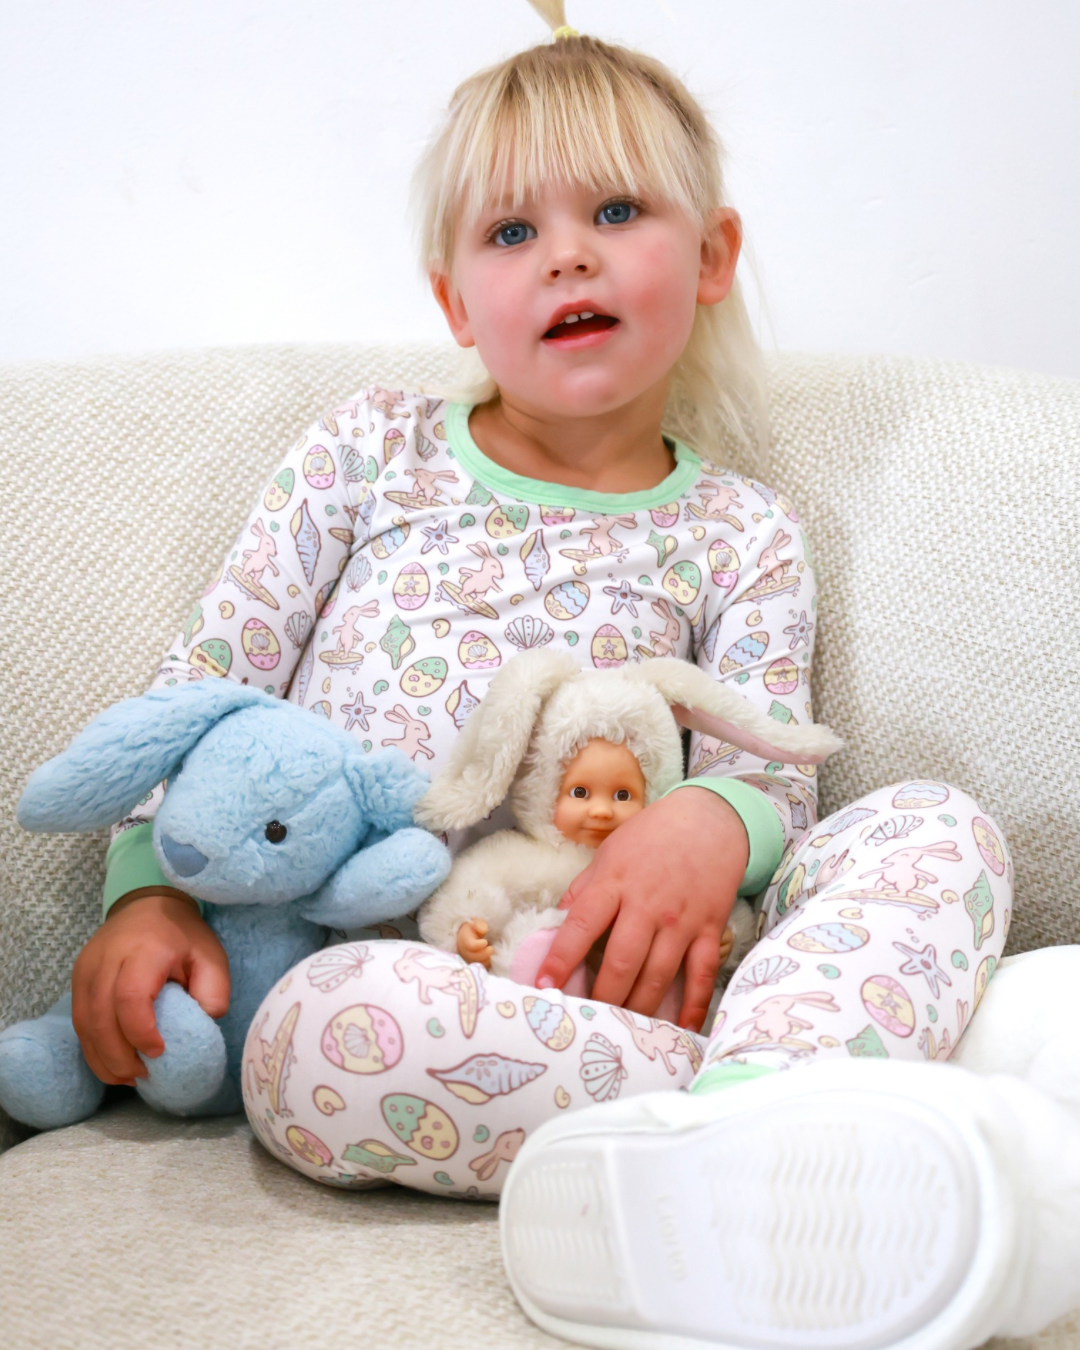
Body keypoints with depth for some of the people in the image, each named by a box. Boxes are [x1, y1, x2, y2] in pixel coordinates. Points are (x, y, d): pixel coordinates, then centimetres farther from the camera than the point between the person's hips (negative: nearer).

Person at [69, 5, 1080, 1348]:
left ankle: (748, 1118, -48)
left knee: (938, 822, -19)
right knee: (320, 1034, -39)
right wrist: (151, 890, -6)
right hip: (354, 949, -1)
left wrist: (713, 821, -23)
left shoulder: (741, 533, 13)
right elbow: (205, 680, 10)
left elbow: (767, 772, 3)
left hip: (592, 963, 2)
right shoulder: (371, 449, 12)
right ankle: (803, 1119, -34)